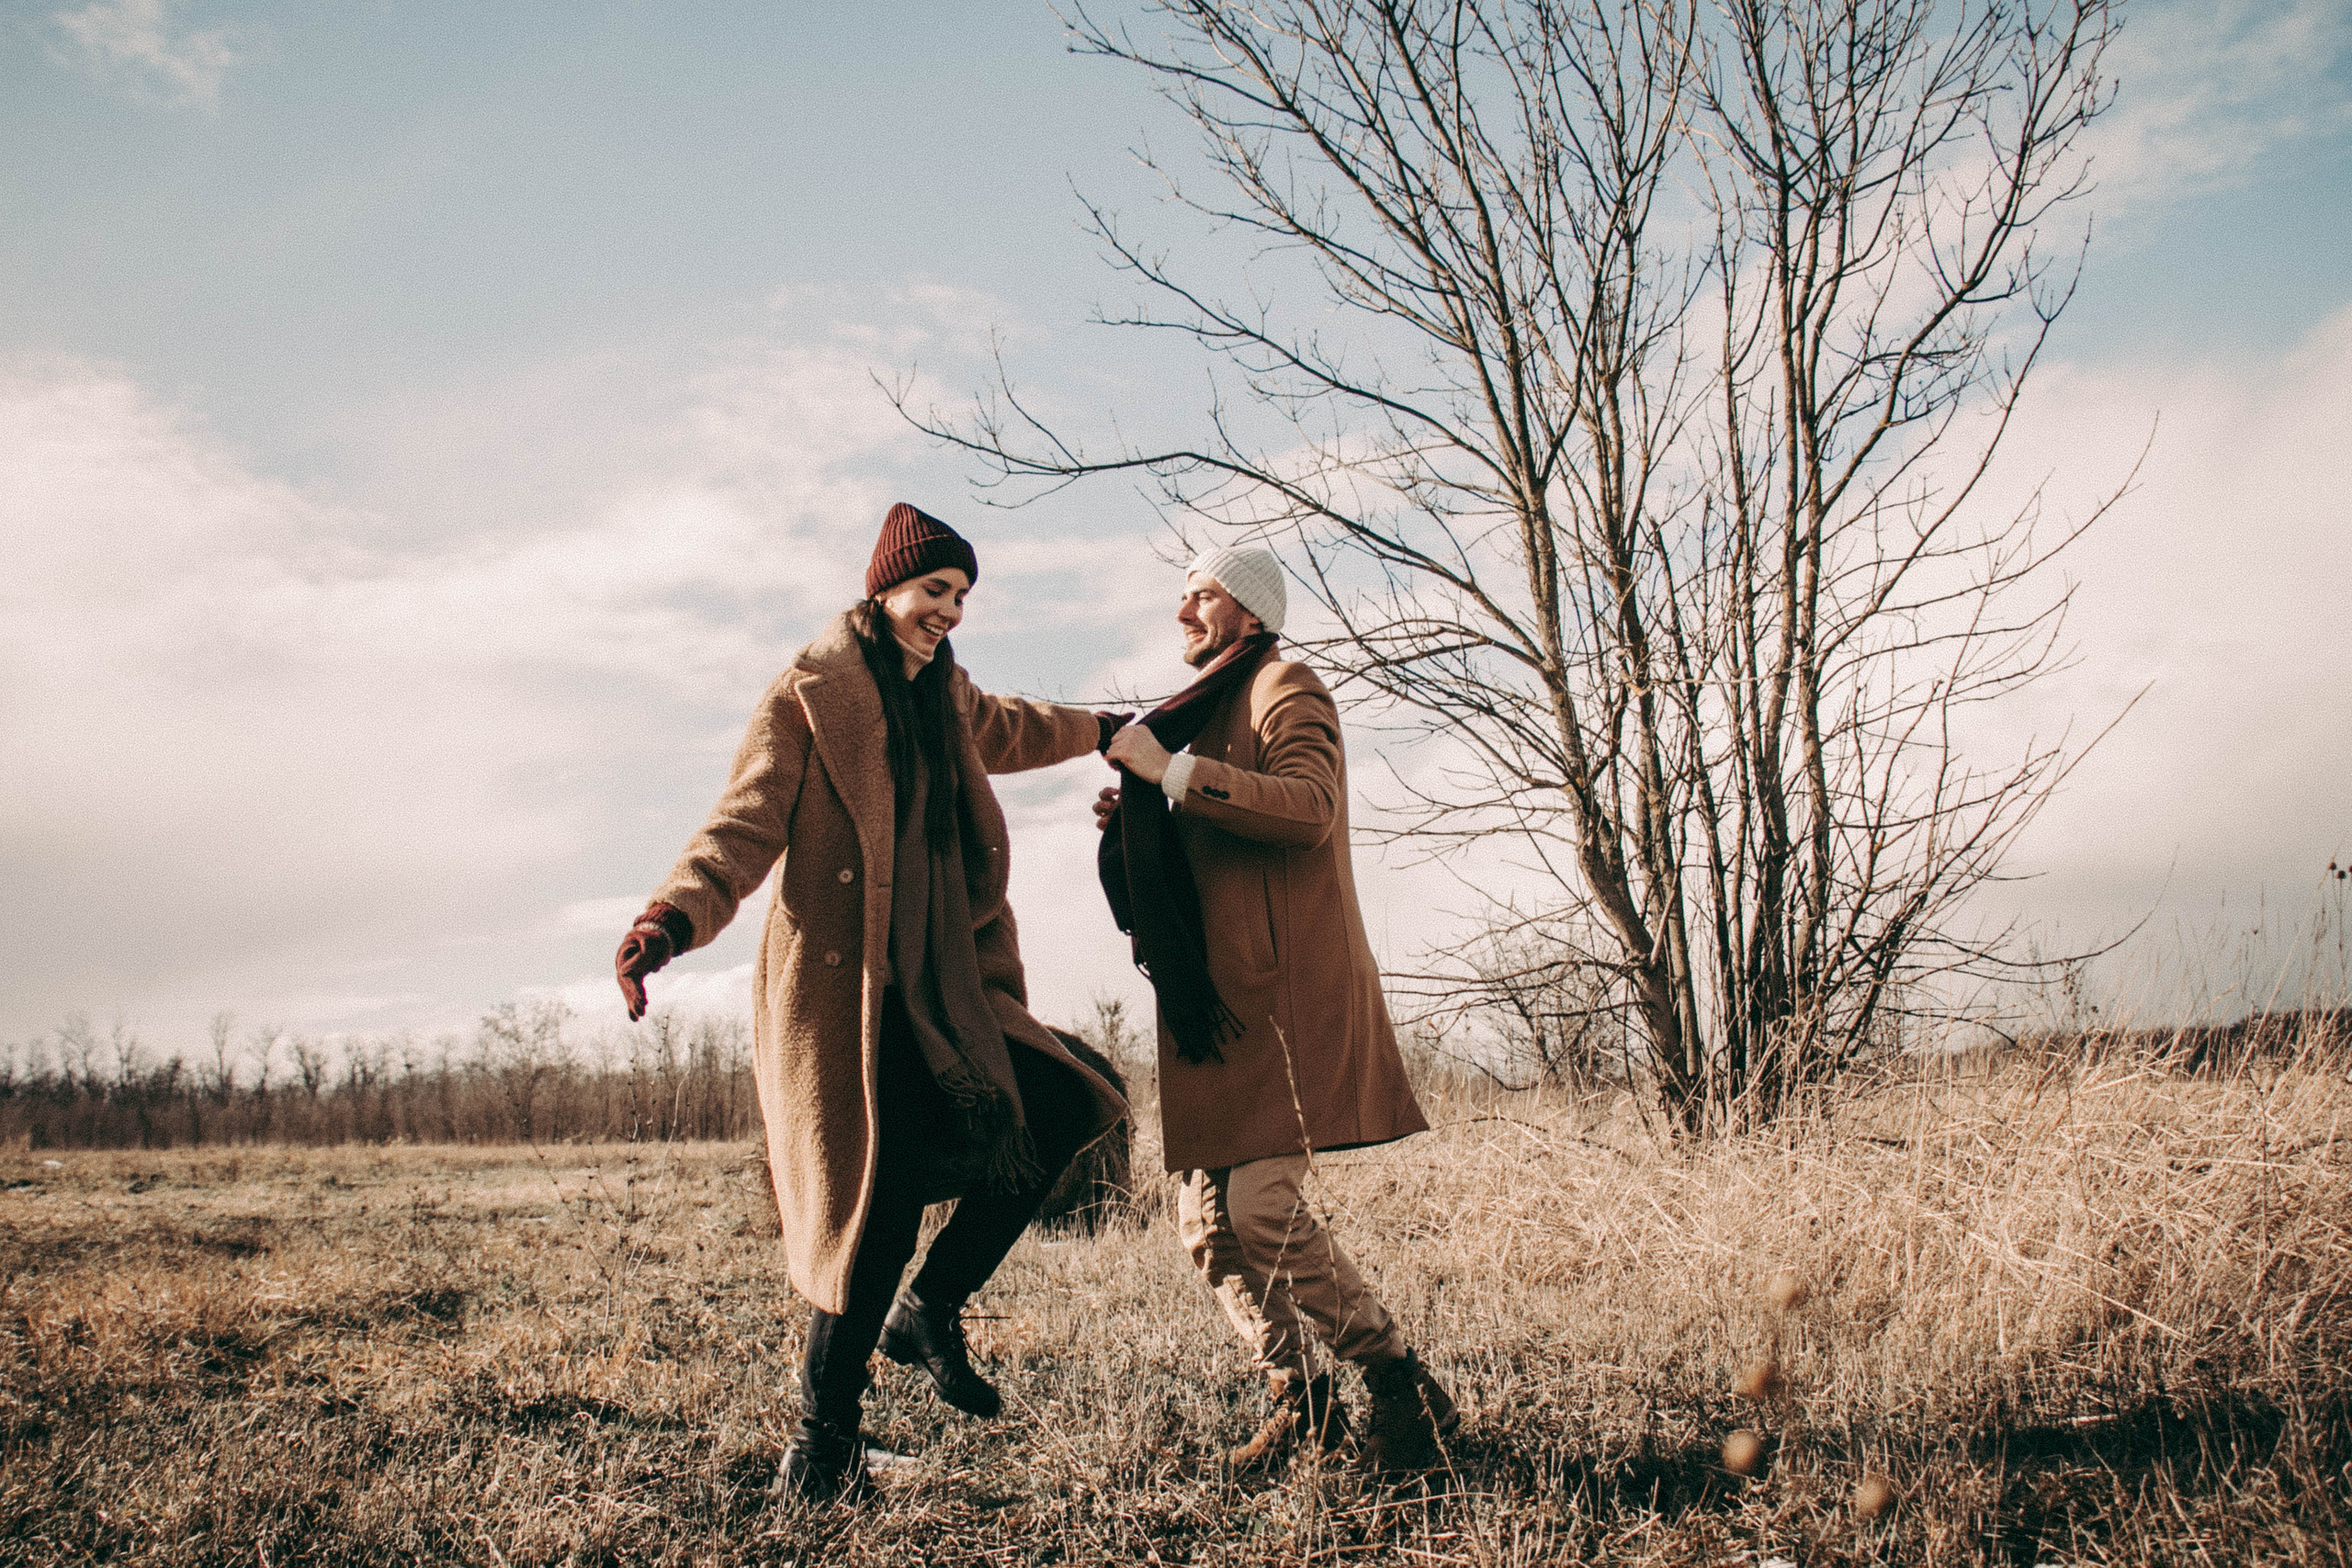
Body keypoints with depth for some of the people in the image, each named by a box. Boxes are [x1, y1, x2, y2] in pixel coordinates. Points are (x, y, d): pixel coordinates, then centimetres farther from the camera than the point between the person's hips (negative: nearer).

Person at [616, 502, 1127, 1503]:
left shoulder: (942, 697, 16)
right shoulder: (808, 698, -6)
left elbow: (999, 731, 39)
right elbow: (745, 827, -15)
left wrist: (1101, 731, 53)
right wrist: (672, 920, -32)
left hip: (936, 984, 8)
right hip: (841, 989, -8)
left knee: (1049, 1120, -4)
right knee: (875, 1213, -9)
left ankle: (930, 1310, 17)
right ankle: (820, 1450, 8)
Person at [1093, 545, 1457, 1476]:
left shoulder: (1285, 690, -1)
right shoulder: (1211, 715, 26)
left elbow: (1310, 809, -21)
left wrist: (1173, 772, -19)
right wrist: (1136, 830, 10)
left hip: (1288, 993, -9)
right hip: (1217, 1005, 9)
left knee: (1263, 1207, -16)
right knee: (1209, 1223, 5)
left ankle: (1406, 1390, -1)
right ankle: (1297, 1401, 16)